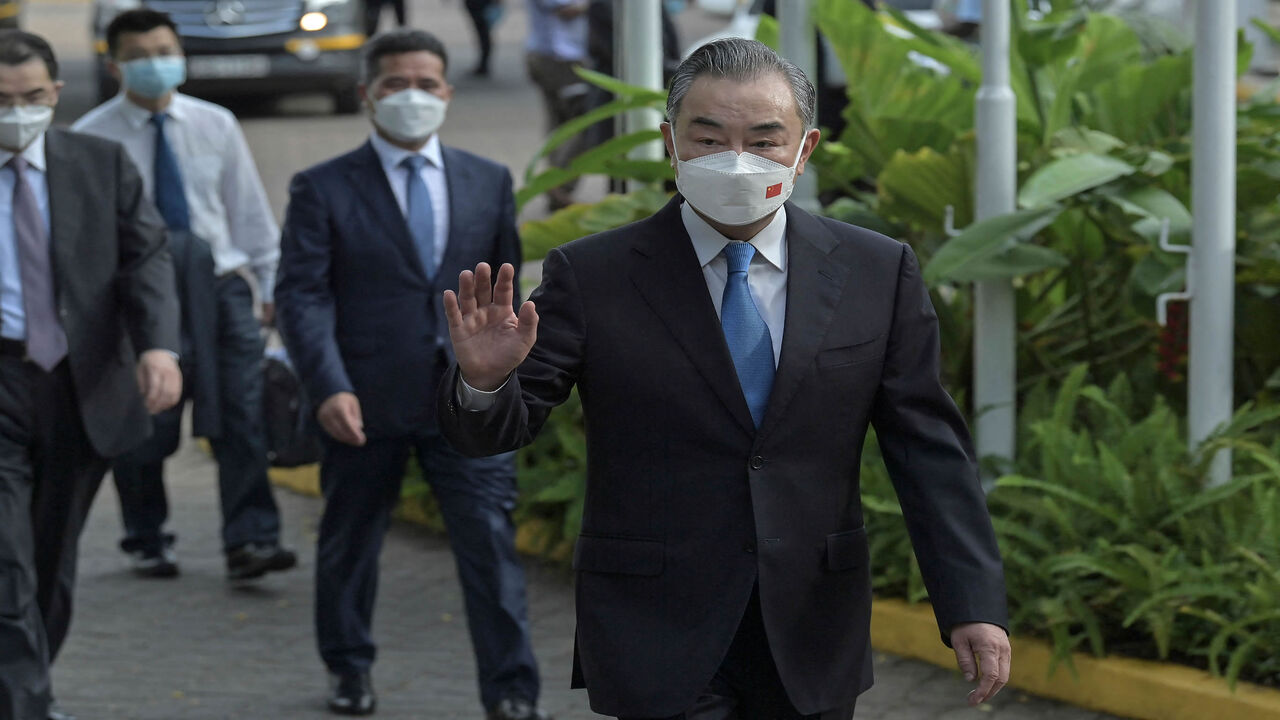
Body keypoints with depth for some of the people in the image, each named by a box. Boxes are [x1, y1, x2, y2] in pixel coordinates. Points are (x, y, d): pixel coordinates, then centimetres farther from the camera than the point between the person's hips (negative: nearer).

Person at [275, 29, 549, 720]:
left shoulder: (488, 182, 9)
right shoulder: (324, 189, -1)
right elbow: (302, 294, -8)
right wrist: (328, 387, -20)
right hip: (366, 403, -1)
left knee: (491, 540, -8)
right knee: (350, 541, 13)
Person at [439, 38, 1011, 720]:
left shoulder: (876, 272, 3)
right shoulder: (593, 276, -3)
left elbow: (928, 451, 2)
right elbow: (491, 430, -5)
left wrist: (972, 604, -6)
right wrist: (484, 380, -29)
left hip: (812, 650, 3)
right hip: (658, 644, -2)